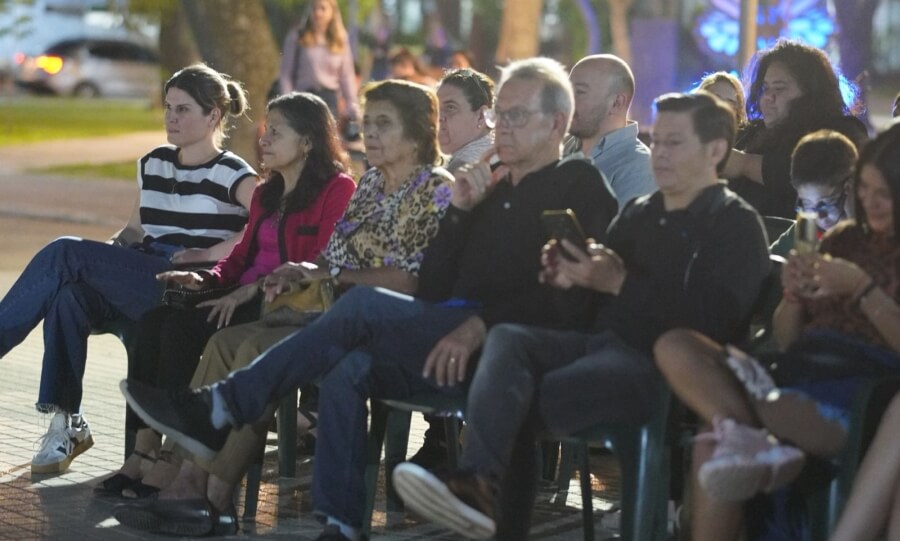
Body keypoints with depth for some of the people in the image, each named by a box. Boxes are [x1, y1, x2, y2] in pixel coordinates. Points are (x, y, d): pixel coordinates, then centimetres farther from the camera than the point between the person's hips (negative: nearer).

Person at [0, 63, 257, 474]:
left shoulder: (230, 174, 0)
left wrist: (212, 252, -19)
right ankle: (64, 421, -22)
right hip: (139, 283, 6)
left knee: (65, 253, -21)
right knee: (70, 294, -28)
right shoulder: (153, 164, 21)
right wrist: (109, 252, 8)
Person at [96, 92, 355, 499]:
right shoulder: (266, 194, 24)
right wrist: (205, 279, 4)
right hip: (245, 296, 8)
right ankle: (144, 449, -24)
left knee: (184, 327, -27)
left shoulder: (337, 190, -3)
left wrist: (254, 289, -19)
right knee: (154, 321, -18)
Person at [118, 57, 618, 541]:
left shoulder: (578, 186, 5)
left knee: (364, 307, -24)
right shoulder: (492, 187, 26)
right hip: (450, 346, 7)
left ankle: (222, 408, -20)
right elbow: (431, 291, 19)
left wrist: (479, 326, -21)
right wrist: (460, 212, 6)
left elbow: (568, 296, -10)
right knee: (348, 370, -22)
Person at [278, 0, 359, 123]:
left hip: (330, 98, 2)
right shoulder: (296, 37, 1)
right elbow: (285, 74, 0)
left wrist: (352, 106, 1)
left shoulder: (340, 39, 9)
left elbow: (347, 76, 9)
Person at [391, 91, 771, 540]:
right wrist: (571, 279, -1)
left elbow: (716, 319, -15)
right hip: (603, 341, 7)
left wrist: (621, 283, -19)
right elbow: (599, 288, 24)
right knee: (508, 338, -21)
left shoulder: (736, 224, 0)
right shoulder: (638, 213, 23)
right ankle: (480, 483, -38)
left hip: (661, 364, -7)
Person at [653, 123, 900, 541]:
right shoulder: (843, 239, 20)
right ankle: (761, 444, -34)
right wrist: (794, 295, -1)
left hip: (866, 392, -7)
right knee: (675, 348, -22)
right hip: (800, 372, 7)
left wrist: (863, 289, -13)